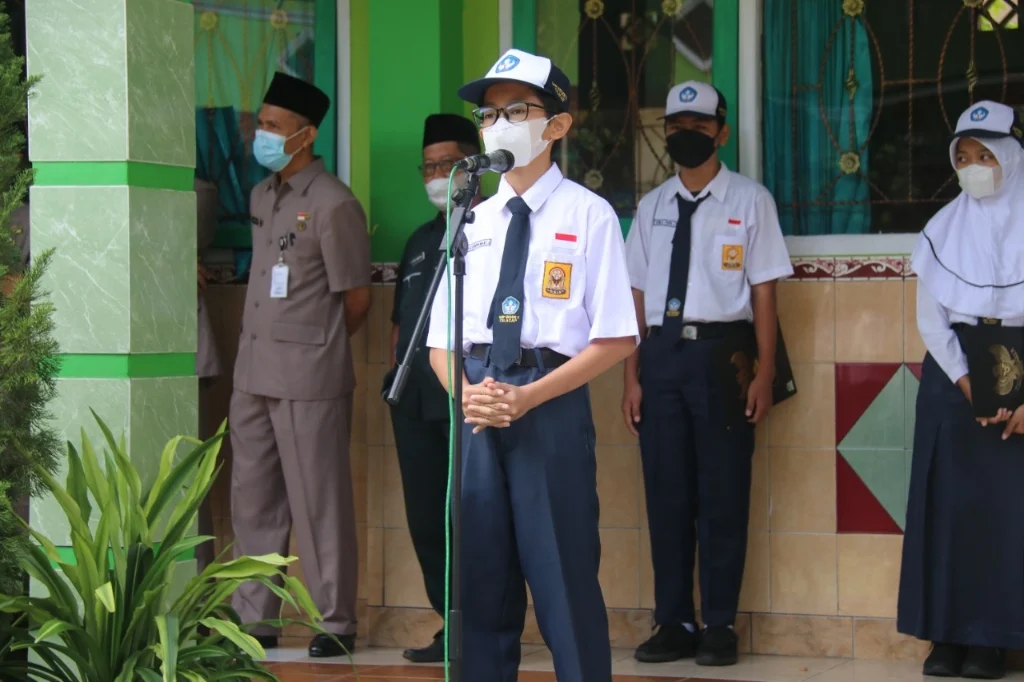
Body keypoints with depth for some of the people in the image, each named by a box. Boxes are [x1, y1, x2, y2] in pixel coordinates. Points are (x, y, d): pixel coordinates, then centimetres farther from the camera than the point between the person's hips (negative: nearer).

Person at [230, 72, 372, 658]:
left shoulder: (333, 204, -11)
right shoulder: (262, 197, 13)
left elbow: (356, 299, -6)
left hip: (308, 379, -8)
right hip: (254, 373, 8)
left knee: (319, 505, -2)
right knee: (254, 501, 12)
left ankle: (337, 624, 7)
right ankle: (255, 619, 20)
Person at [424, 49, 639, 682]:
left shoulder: (588, 214, -2)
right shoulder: (473, 220, 13)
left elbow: (616, 339, -6)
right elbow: (441, 338, 14)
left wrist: (527, 397, -14)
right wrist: (466, 394, -7)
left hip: (552, 406, -5)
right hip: (477, 408, 5)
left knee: (564, 579, -2)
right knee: (481, 580, 9)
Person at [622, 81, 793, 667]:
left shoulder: (750, 200, 2)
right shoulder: (653, 207, 13)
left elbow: (764, 291, -1)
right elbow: (639, 294, 12)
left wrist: (764, 374, -7)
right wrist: (632, 376, 7)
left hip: (722, 352, -4)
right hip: (662, 352, 4)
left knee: (722, 492, 0)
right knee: (666, 492, 6)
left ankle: (720, 626, 8)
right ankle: (674, 624, 14)